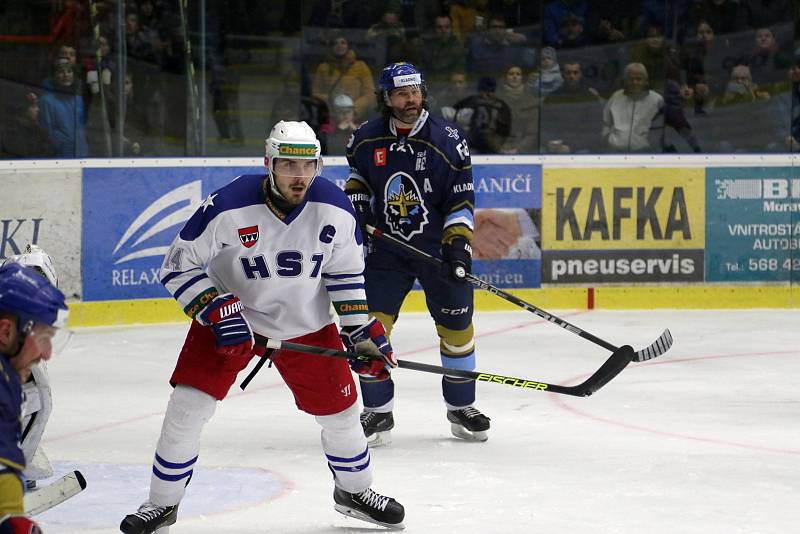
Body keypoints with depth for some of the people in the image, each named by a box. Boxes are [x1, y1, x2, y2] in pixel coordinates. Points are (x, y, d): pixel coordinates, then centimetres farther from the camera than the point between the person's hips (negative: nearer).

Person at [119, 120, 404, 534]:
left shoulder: (335, 211, -15)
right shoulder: (228, 207, -26)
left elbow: (345, 274, 1)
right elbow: (178, 267, -17)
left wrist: (363, 332, -3)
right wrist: (218, 314, -26)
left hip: (306, 325, 3)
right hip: (230, 315, -3)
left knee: (339, 408, 7)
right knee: (187, 406, -11)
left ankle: (354, 490, 34)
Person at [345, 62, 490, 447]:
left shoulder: (447, 140, -11)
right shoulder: (367, 138, -4)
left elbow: (462, 198, -9)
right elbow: (358, 171, 19)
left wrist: (458, 243, -18)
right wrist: (357, 196, 0)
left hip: (438, 245, -1)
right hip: (386, 246, 1)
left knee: (456, 324, 3)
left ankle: (461, 407, 21)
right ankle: (378, 412, 5)